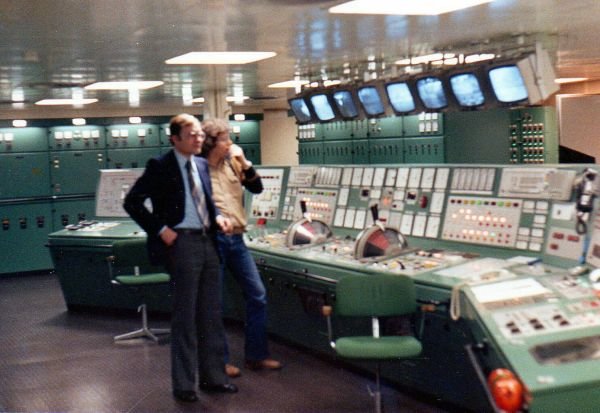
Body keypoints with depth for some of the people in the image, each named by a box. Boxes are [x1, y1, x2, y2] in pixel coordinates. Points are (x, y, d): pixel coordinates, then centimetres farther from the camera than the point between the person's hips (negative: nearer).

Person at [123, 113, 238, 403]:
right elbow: (132, 202, -11)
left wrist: (217, 216, 3)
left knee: (211, 313, 12)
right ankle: (183, 384, 12)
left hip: (207, 241, 7)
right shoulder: (160, 166, -9)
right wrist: (160, 230, -14)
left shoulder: (202, 165, 12)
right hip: (181, 242, -7)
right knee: (184, 315, 1)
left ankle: (213, 376, 24)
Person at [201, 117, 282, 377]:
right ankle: (220, 360, 16)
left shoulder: (231, 163, 7)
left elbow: (257, 188, 8)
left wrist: (244, 163, -4)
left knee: (257, 294, 7)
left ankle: (256, 355, 18)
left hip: (236, 239, 6)